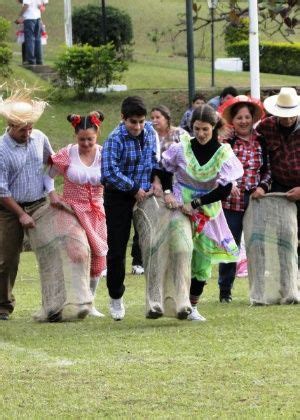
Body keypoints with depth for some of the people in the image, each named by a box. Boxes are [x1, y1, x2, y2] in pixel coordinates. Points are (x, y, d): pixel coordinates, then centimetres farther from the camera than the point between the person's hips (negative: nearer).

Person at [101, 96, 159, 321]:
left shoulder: (150, 132, 1)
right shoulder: (115, 139, -19)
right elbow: (110, 172, -27)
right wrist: (135, 189, -20)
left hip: (144, 195, 5)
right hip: (119, 197, -5)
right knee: (117, 248, -1)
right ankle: (116, 298, 12)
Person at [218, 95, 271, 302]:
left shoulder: (261, 142, 7)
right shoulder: (225, 141, -1)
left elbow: (269, 169, 11)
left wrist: (263, 186, -5)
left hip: (256, 201, 2)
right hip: (231, 202, -2)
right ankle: (225, 291, 12)